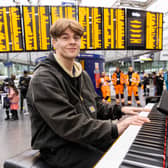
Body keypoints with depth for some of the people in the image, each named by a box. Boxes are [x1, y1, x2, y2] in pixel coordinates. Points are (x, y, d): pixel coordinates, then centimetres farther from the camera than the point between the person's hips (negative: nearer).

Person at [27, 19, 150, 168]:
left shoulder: (83, 74, 12)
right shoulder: (44, 78, -19)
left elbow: (96, 104, 17)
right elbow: (68, 125, -27)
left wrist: (120, 110, 2)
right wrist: (115, 129, -28)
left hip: (86, 137, 8)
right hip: (59, 147, -7)